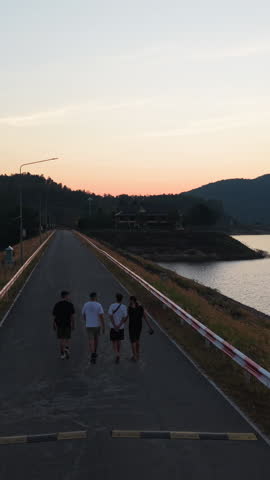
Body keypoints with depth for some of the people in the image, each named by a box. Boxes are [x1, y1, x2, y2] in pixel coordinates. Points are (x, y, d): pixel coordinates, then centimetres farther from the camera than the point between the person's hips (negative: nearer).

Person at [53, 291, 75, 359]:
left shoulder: (57, 305, -2)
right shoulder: (70, 304, -7)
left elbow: (54, 316, 0)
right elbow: (72, 316, -8)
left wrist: (54, 325, 10)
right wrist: (73, 325, -2)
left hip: (59, 324, 1)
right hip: (68, 324, -1)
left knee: (61, 339, 8)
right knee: (67, 338, 14)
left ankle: (62, 354, 5)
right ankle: (66, 349, -10)